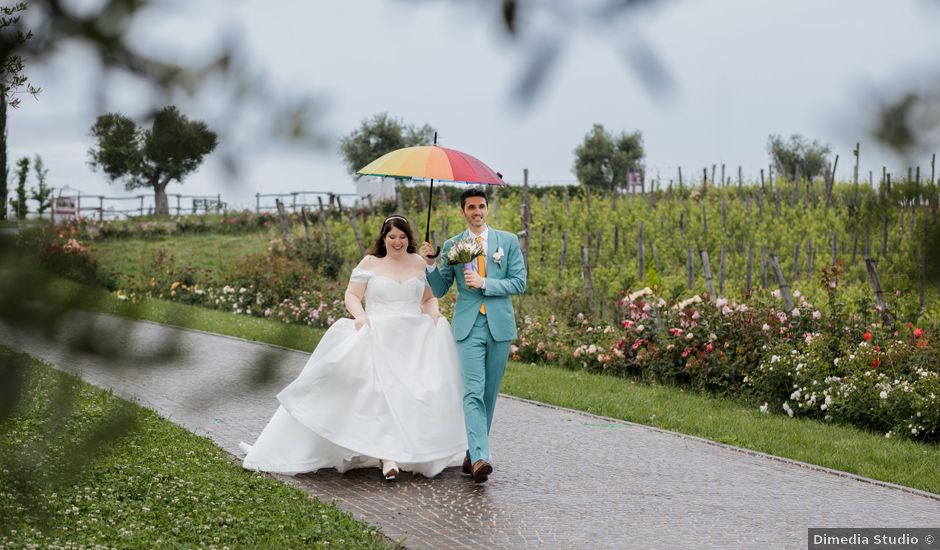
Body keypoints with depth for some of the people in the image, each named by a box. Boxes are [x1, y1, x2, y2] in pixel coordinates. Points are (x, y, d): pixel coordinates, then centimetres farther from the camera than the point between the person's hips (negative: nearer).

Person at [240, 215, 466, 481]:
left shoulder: (419, 263, 13)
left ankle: (416, 452, 5)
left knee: (417, 392, -7)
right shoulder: (370, 263, 6)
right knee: (380, 390, -19)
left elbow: (430, 298, 19)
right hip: (378, 339, -3)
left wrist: (432, 315, -2)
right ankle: (387, 456, -22)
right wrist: (360, 315, -18)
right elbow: (351, 295, 2)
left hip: (413, 340, 3)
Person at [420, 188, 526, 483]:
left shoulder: (508, 241, 5)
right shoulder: (452, 245, 8)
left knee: (489, 395, 8)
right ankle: (479, 458, -23)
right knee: (473, 393, -14)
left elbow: (519, 282, -1)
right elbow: (439, 290, 10)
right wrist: (430, 264, -7)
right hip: (469, 326, -1)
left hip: (499, 325, 1)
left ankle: (473, 452, 21)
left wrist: (484, 283, -12)